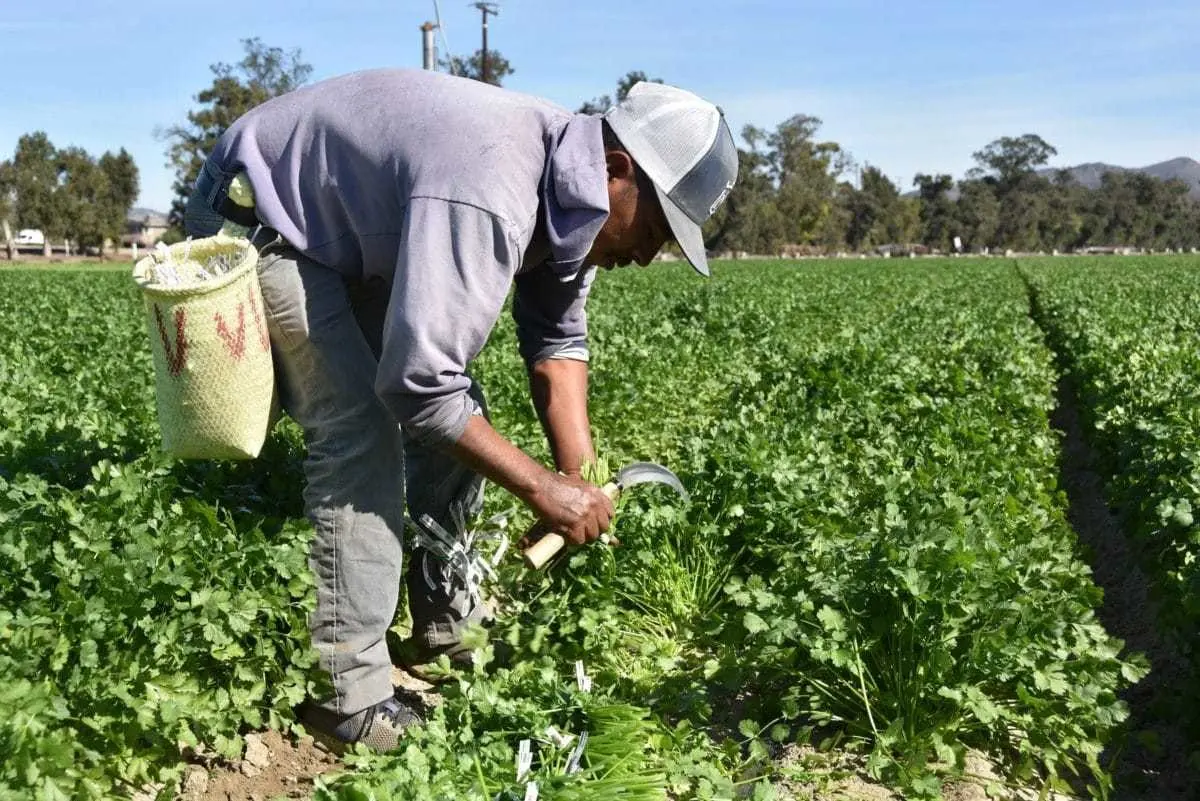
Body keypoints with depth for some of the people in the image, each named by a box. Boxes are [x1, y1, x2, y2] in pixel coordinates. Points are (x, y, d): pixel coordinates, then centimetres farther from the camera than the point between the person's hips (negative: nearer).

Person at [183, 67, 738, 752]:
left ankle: (447, 620, 19)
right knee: (360, 431, -20)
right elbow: (416, 383, -39)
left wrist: (582, 476, -14)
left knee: (457, 412, 4)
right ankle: (349, 697, -10)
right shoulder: (486, 199, -39)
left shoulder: (567, 186, -8)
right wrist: (542, 487, -29)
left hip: (353, 227, 9)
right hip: (258, 220, -9)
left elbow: (558, 339, -2)